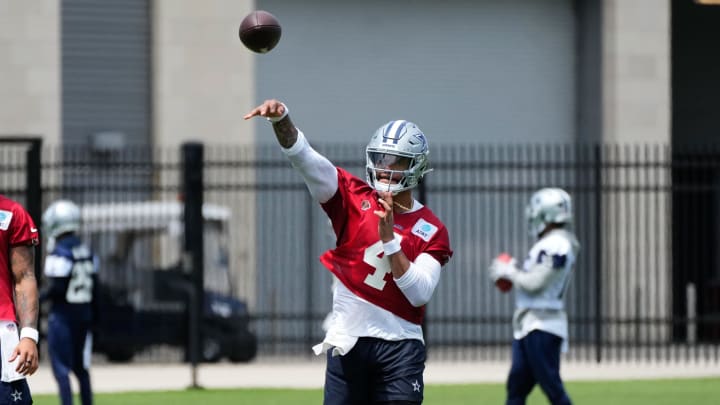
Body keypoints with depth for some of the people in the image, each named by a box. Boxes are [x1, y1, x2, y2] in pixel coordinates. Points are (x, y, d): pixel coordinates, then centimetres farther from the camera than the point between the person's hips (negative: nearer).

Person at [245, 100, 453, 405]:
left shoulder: (430, 231, 0)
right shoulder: (355, 199, 2)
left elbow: (419, 294, -11)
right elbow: (304, 157, -9)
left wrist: (389, 237, -17)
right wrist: (281, 119, -28)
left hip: (399, 348, -1)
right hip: (347, 343, 1)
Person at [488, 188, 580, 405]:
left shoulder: (555, 246, -17)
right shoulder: (552, 244, 15)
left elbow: (535, 283, -20)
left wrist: (509, 272, -6)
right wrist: (514, 272, 10)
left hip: (542, 327, -10)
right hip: (528, 327, 10)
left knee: (552, 387, -7)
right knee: (516, 386, 10)